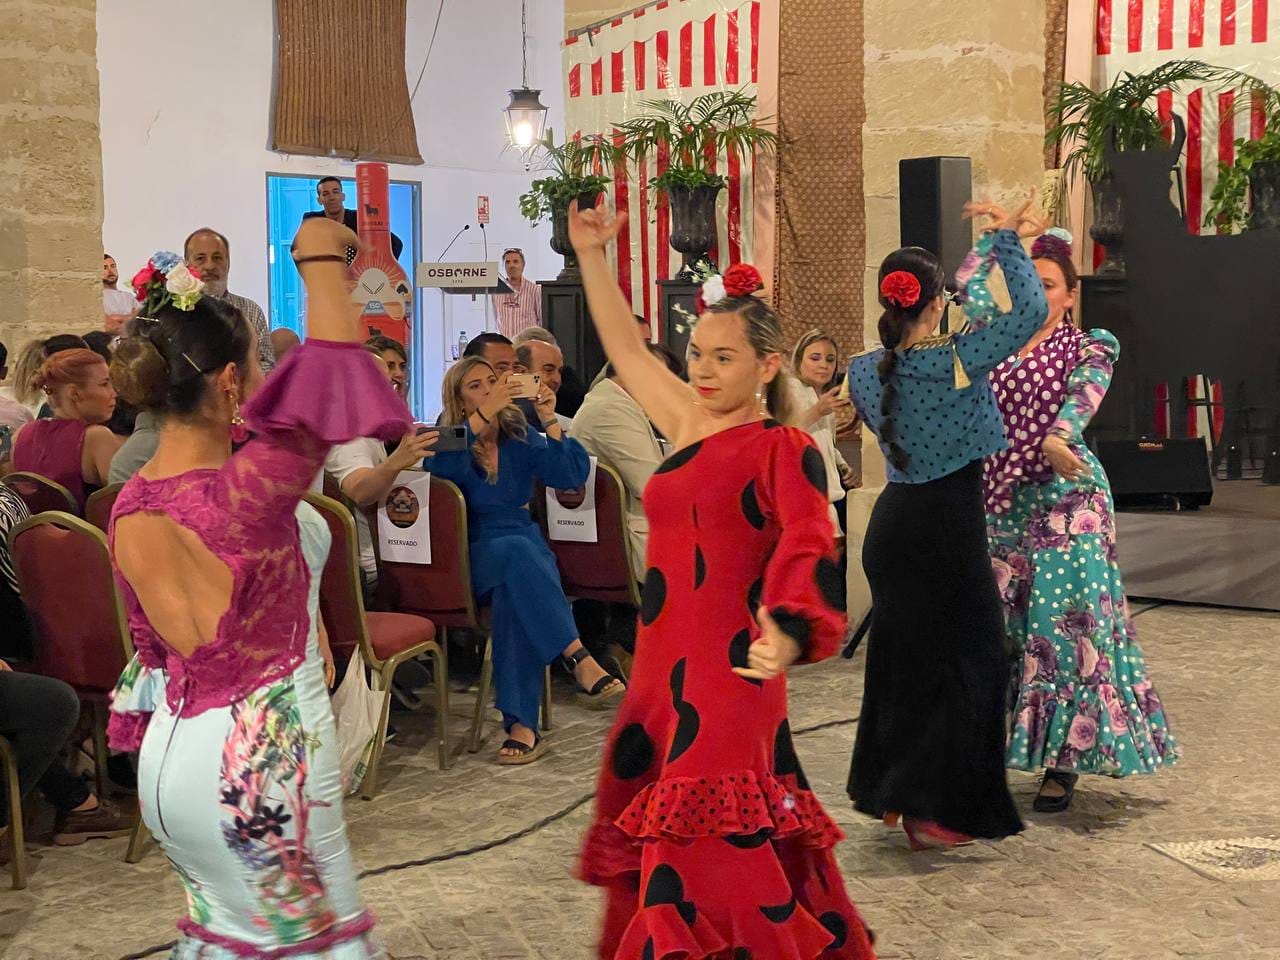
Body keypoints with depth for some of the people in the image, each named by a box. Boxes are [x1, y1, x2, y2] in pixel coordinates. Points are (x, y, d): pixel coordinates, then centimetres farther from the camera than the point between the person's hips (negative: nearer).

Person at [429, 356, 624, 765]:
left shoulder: (519, 437, 12)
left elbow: (572, 476, 0)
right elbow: (441, 466, -23)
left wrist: (550, 421, -9)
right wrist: (483, 416, -27)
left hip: (525, 544, 3)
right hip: (476, 556, -3)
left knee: (514, 592, -34)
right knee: (517, 551, -38)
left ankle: (522, 724, -41)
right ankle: (579, 659, -44)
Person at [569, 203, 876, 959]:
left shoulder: (785, 448, -9)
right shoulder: (690, 426, 11)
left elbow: (807, 547, -23)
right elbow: (626, 348, 20)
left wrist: (789, 631, -41)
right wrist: (592, 255, 19)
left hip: (730, 677, -7)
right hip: (661, 672, 7)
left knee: (718, 864, -5)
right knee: (662, 854, 14)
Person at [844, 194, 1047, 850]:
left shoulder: (864, 371, 1)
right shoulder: (956, 360, -16)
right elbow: (1031, 311, -16)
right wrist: (1006, 238, -7)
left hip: (892, 522, 7)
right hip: (949, 525, -6)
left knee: (899, 656, 18)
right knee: (966, 660, 4)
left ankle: (890, 793, 27)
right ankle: (935, 811, 5)